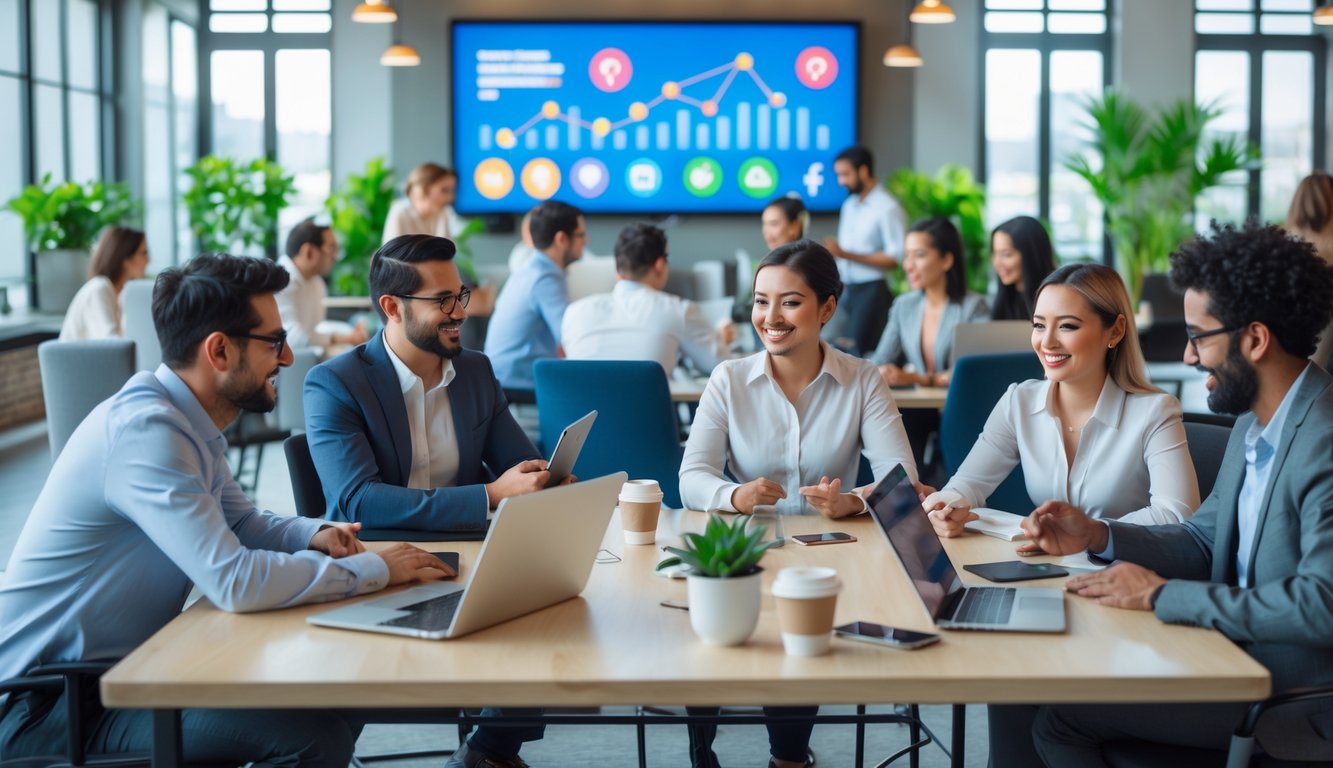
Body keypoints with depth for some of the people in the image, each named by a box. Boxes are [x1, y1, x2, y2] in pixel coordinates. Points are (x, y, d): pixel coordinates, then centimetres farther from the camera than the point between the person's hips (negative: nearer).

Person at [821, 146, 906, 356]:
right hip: (847, 290, 7)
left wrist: (845, 254, -20)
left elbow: (895, 259, -15)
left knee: (859, 350, -13)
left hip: (873, 291, -7)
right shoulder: (849, 206, 14)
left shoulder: (887, 208, -10)